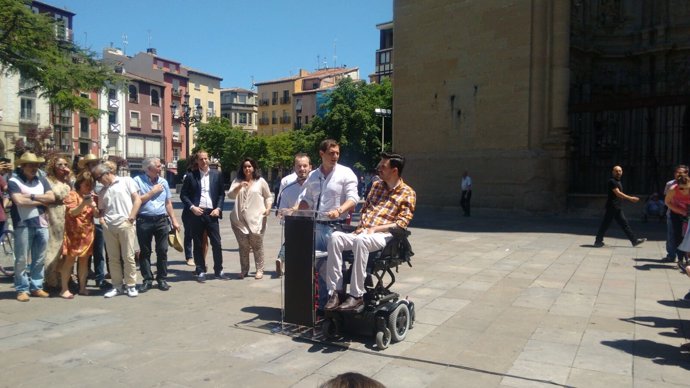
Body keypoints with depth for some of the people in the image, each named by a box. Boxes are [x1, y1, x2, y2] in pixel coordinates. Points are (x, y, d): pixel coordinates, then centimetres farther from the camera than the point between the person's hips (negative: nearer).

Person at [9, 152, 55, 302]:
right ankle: (22, 289, 8)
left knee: (40, 259, 9)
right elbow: (19, 201, -16)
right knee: (22, 259, 0)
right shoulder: (14, 181, -2)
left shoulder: (42, 180, 13)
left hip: (41, 223, 5)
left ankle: (36, 287, 19)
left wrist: (32, 196, -10)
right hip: (23, 225, -4)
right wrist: (41, 201, -6)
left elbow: (52, 198, 1)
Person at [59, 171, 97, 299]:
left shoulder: (90, 196, 16)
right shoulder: (72, 195, -3)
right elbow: (72, 212, -14)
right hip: (74, 233, -6)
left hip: (87, 233, 6)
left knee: (84, 260, 7)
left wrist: (93, 206, -10)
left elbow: (96, 214, 12)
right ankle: (64, 289, -2)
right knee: (70, 260, -6)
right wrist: (83, 204, -30)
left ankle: (82, 287, 13)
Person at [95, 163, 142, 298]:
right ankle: (117, 285, 16)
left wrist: (131, 217, -8)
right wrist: (101, 218, 0)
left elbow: (137, 200, 0)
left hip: (125, 224, -5)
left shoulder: (126, 181, 6)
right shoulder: (102, 191, 19)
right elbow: (101, 209, 23)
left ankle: (131, 285, 7)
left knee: (128, 256, -3)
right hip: (108, 226, 5)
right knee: (113, 258, 7)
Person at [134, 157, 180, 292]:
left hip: (161, 220, 3)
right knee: (145, 252, 5)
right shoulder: (138, 181, -3)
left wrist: (174, 220, 11)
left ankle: (162, 279, 13)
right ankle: (147, 280, 14)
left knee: (162, 251, 4)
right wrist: (152, 192, -8)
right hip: (144, 221, -3)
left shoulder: (163, 182, 10)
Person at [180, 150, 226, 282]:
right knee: (198, 244, 5)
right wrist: (192, 207, -9)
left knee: (216, 243, 2)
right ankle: (200, 272, 14)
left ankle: (218, 270, 13)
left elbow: (221, 194, 9)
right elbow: (183, 194, 4)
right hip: (196, 213, -1)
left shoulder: (217, 174, 7)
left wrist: (218, 208, -4)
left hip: (212, 213, 1)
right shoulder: (191, 176, 3)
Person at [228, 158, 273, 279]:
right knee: (243, 246, 8)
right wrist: (239, 186, -22)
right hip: (240, 219, 2)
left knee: (257, 246, 1)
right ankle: (244, 270, 18)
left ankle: (259, 270, 9)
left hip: (256, 219, -2)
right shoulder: (237, 181, 9)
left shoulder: (260, 181, 5)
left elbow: (268, 197, 10)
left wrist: (268, 208, -7)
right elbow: (230, 195, -5)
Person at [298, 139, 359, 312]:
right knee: (319, 266, 11)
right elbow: (306, 200, 19)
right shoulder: (313, 176, 14)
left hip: (336, 226, -5)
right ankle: (323, 304, 22)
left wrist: (339, 210, -28)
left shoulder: (345, 173, -2)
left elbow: (352, 198, -11)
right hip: (316, 226, 5)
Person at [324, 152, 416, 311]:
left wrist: (374, 228, -16)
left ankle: (356, 296, -32)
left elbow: (402, 223, -7)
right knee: (335, 237, -26)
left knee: (361, 240, -39)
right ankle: (336, 291, -26)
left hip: (384, 235, -5)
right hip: (363, 232, 6)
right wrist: (361, 225, 4)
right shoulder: (376, 185, 20)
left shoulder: (408, 193, 2)